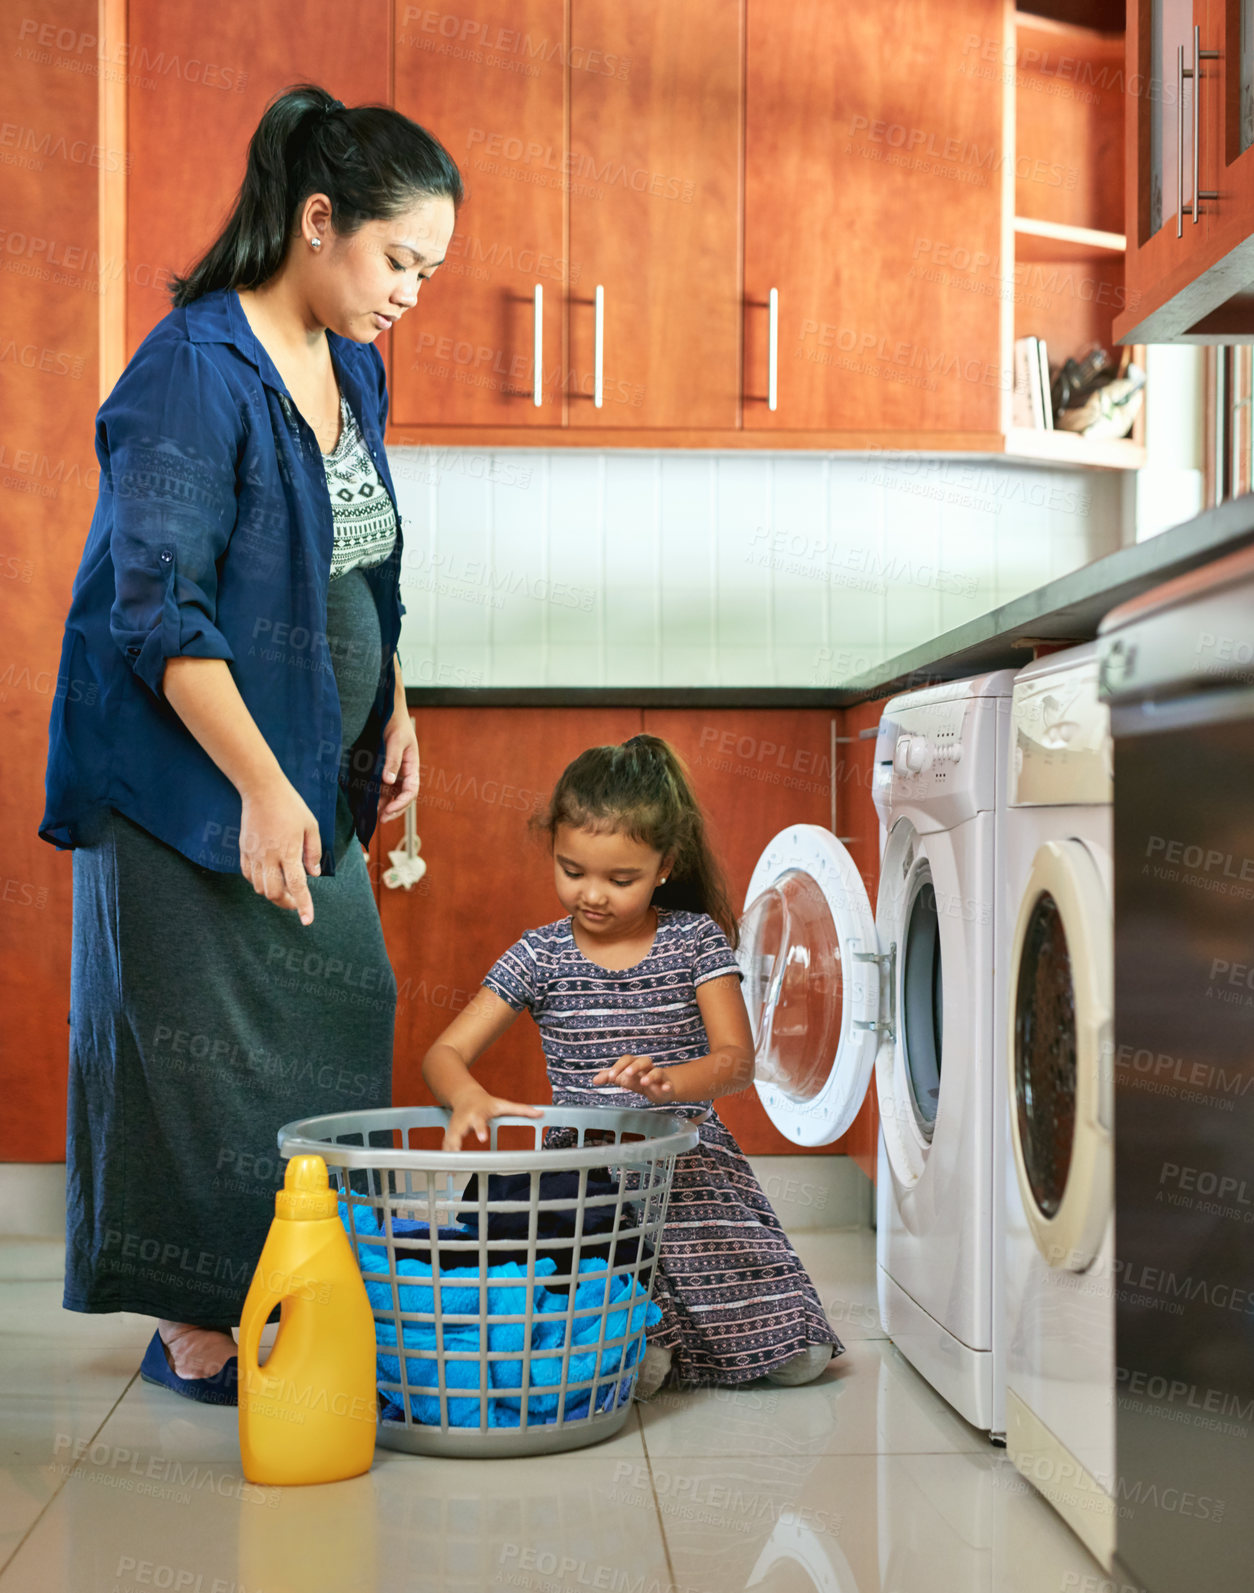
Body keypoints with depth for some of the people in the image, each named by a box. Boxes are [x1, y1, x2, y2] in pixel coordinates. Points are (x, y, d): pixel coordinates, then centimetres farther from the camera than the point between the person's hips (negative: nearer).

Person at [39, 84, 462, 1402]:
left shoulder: (350, 369, 9)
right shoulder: (194, 373, -18)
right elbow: (159, 610, -23)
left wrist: (391, 712, 14)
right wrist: (261, 789, -26)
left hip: (308, 768, 9)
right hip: (192, 779, -9)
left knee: (339, 1010, 11)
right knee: (206, 1044, -2)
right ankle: (195, 1333, 12)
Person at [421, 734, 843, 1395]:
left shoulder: (696, 941, 2)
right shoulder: (540, 956, 3)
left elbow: (736, 1060, -7)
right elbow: (444, 1053, 0)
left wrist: (667, 1081, -31)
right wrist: (468, 1097, -26)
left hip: (693, 1169, 1)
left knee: (796, 1357, -11)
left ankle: (671, 1330, 9)